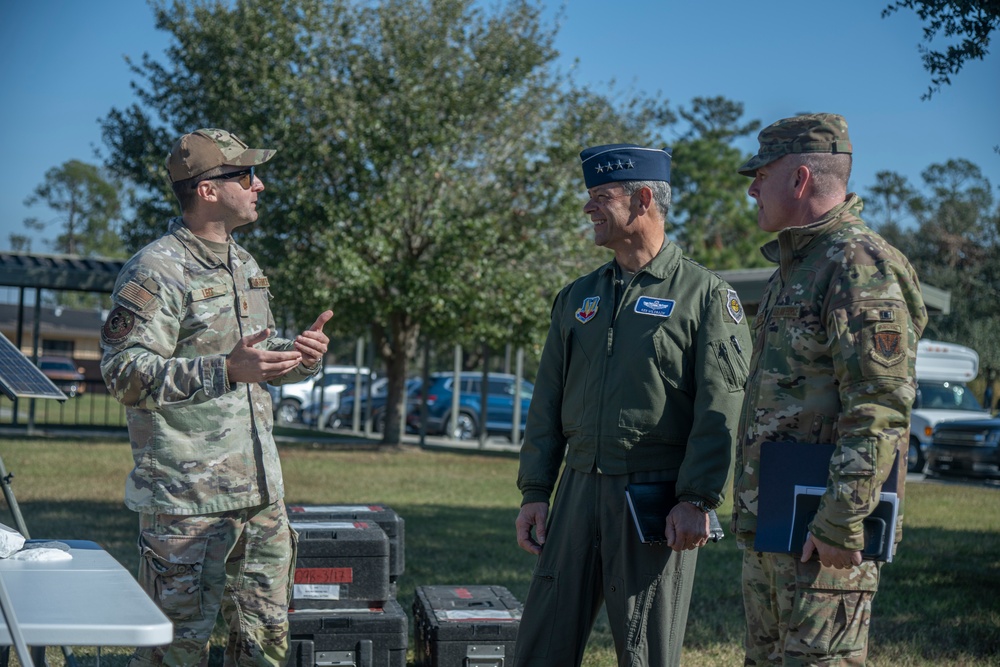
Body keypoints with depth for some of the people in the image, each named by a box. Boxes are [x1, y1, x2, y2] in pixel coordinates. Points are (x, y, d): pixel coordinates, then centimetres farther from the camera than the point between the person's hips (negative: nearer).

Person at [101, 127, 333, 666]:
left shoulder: (244, 266, 16)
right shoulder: (155, 271, -11)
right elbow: (124, 374, -18)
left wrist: (300, 356, 4)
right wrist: (226, 370, -27)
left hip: (260, 492, 8)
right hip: (185, 499, -8)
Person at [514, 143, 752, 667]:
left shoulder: (705, 295, -3)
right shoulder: (577, 298, 15)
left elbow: (721, 408, -10)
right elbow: (548, 402, 15)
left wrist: (697, 500, -17)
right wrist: (534, 492, 8)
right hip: (578, 491, 5)